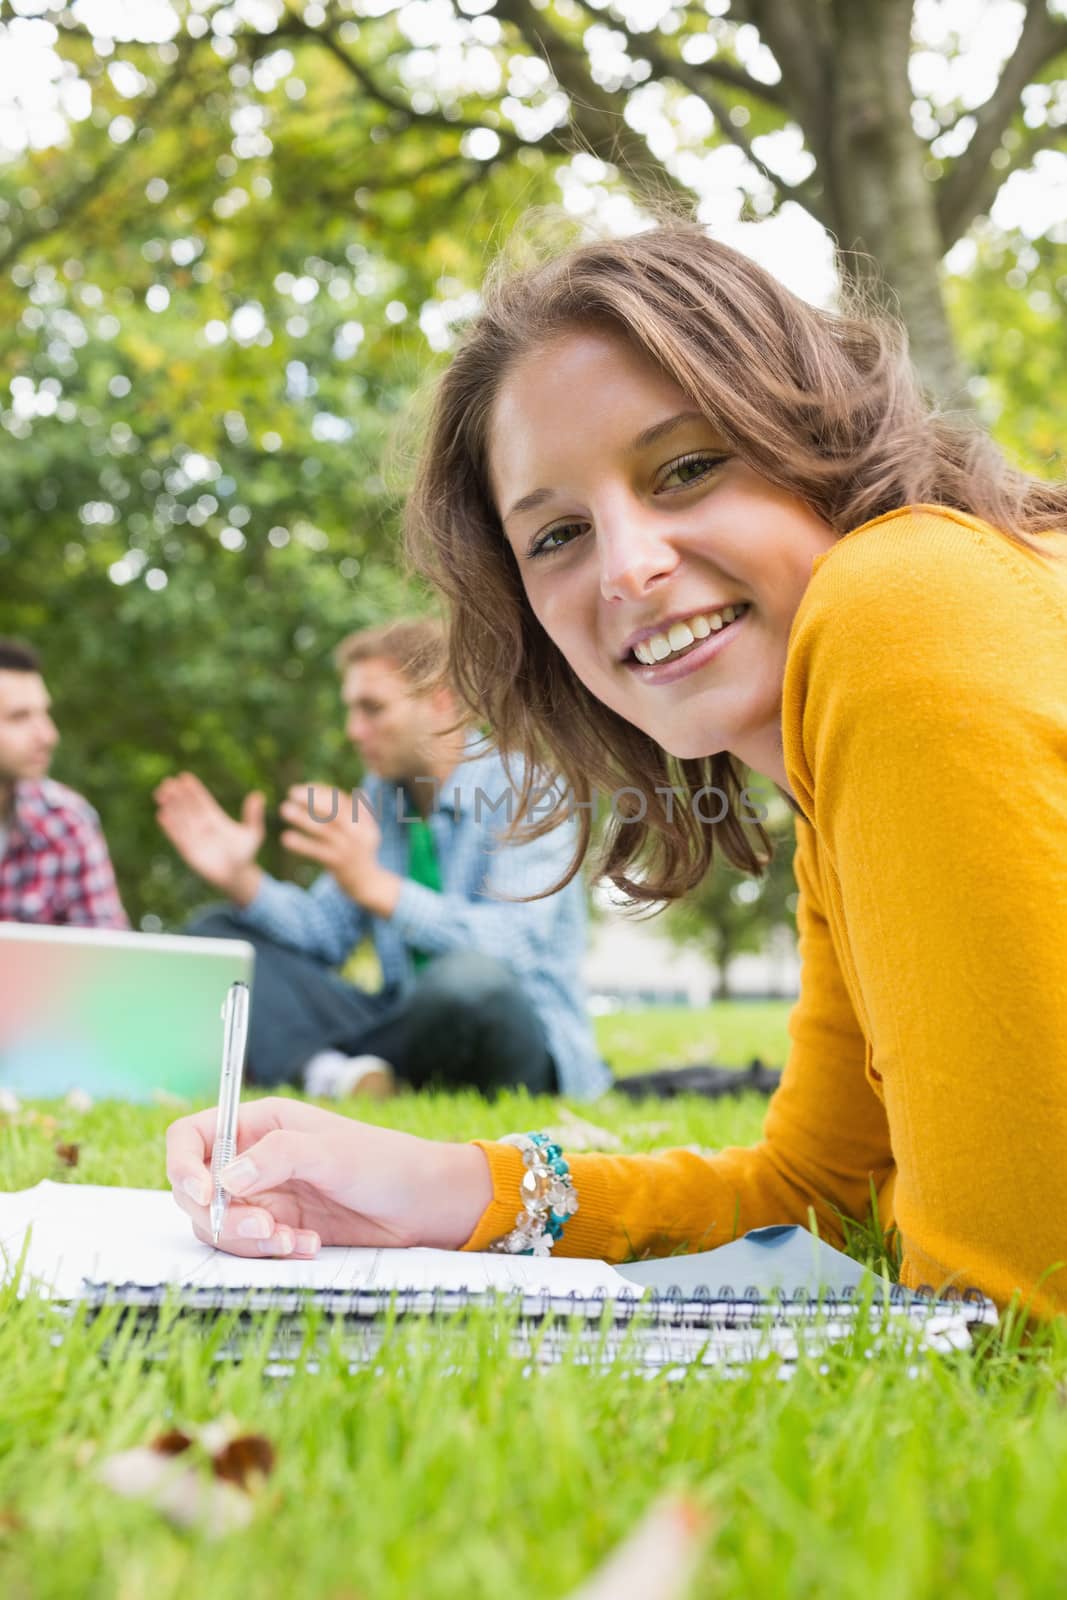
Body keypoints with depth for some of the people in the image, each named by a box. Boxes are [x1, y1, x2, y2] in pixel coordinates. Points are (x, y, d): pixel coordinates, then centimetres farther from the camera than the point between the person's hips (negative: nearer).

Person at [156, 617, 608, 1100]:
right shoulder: (382, 792, 10)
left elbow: (514, 945, -27)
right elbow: (327, 932, 8)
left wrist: (375, 885, -36)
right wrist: (242, 881, -9)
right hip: (409, 1022, 7)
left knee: (468, 977, -42)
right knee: (217, 935, 1)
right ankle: (329, 1074, -26)